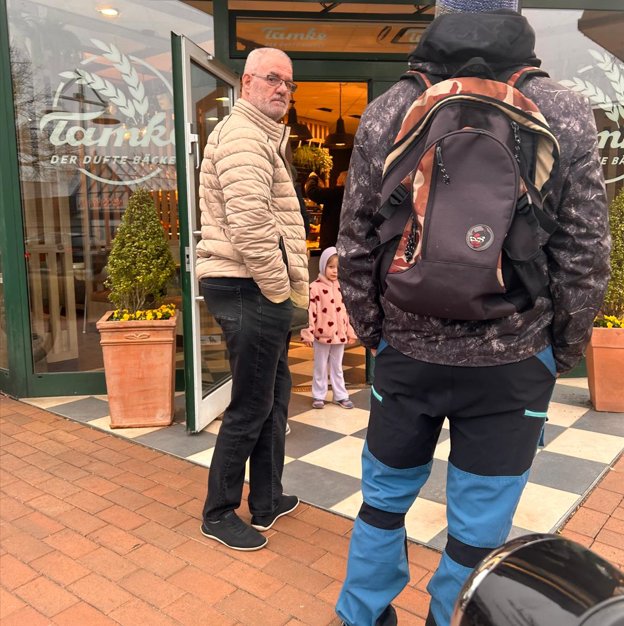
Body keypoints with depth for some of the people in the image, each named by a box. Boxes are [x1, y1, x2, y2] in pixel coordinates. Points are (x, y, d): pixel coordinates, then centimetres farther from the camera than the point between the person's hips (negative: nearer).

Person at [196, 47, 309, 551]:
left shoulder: (261, 135, 24)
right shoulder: (243, 135, -12)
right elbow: (250, 225, -24)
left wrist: (286, 287, 16)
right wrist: (282, 291, -15)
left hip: (259, 289, 11)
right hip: (250, 289, -11)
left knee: (274, 396, 18)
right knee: (250, 408, 0)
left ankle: (268, 500, 32)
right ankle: (218, 514, 18)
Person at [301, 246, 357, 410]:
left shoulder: (341, 287, 7)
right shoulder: (315, 287, -12)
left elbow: (346, 311, 12)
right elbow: (309, 311, -14)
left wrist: (350, 332, 12)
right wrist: (307, 333, -16)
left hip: (339, 335, 5)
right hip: (322, 335, -5)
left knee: (337, 367, 16)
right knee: (320, 368, 9)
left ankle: (341, 396, 24)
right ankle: (318, 396, 20)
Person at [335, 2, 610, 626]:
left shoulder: (386, 112, -1)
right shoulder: (565, 114, -3)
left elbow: (354, 246, 0)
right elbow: (585, 256, -3)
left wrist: (373, 333, 11)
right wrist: (563, 351, 9)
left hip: (407, 349, 2)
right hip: (512, 360, -1)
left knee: (385, 496, 21)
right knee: (478, 526, 13)